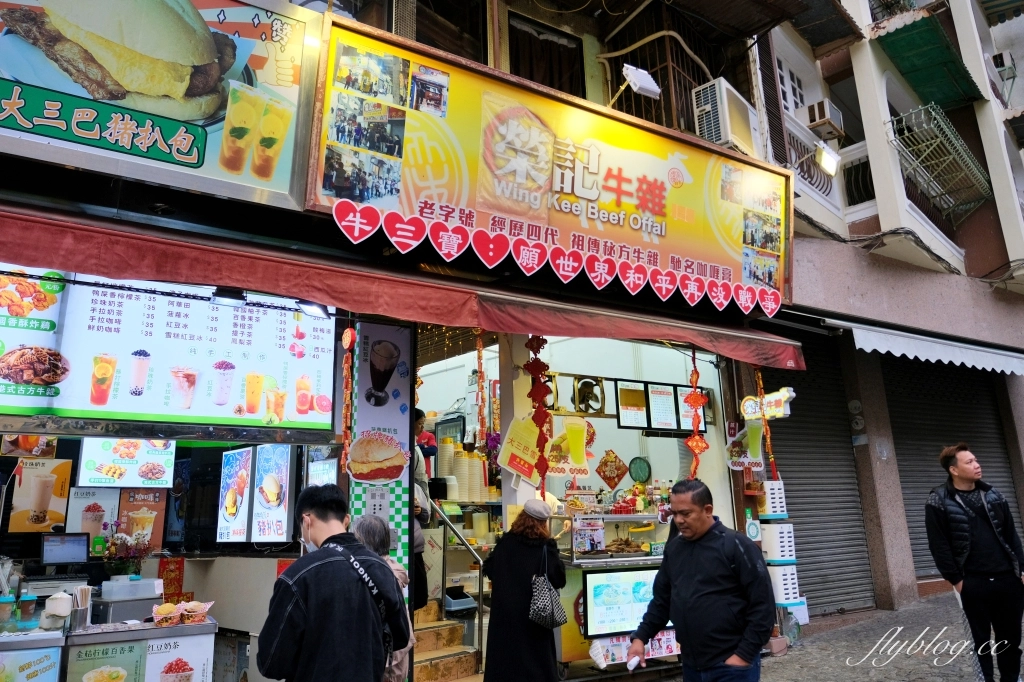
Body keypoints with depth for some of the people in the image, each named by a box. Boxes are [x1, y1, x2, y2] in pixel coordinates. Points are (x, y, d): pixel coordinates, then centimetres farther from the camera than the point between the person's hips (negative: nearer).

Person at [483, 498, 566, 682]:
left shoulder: (505, 542, -4)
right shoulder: (545, 547, -13)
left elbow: (488, 569, 6)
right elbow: (559, 580, -12)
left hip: (504, 610, 3)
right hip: (532, 613, -2)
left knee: (505, 651, 14)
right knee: (535, 656, 11)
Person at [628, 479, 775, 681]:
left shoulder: (736, 545, -12)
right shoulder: (674, 549, 6)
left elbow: (763, 606, -12)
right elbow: (662, 600, 13)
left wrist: (743, 655, -14)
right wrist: (641, 637, 3)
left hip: (731, 665, -6)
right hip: (691, 664, 6)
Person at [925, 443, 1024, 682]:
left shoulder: (992, 495, 10)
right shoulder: (939, 503, -8)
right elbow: (939, 546, -9)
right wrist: (955, 579, -9)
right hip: (973, 583, -5)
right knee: (981, 640, 6)